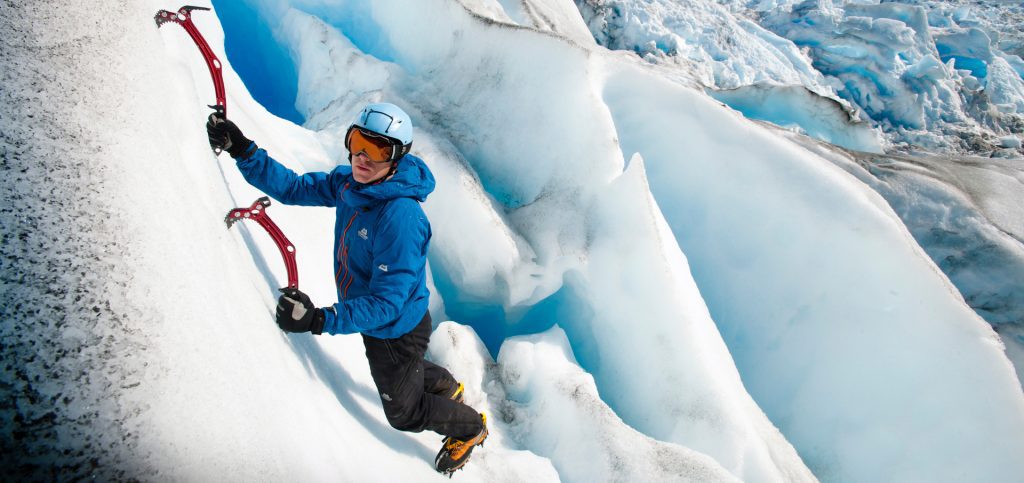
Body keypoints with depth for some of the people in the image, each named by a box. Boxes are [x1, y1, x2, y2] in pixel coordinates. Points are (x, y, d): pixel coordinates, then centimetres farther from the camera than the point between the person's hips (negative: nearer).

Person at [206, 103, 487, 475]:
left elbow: (387, 302, -36)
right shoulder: (348, 182, -13)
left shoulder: (401, 217, -38)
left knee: (404, 413, 18)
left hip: (397, 330, -8)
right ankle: (447, 387, 65)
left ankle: (470, 428, 43)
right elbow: (294, 188, -4)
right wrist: (242, 151, -15)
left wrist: (320, 320, -44)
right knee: (405, 372, 36)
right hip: (374, 320, 8)